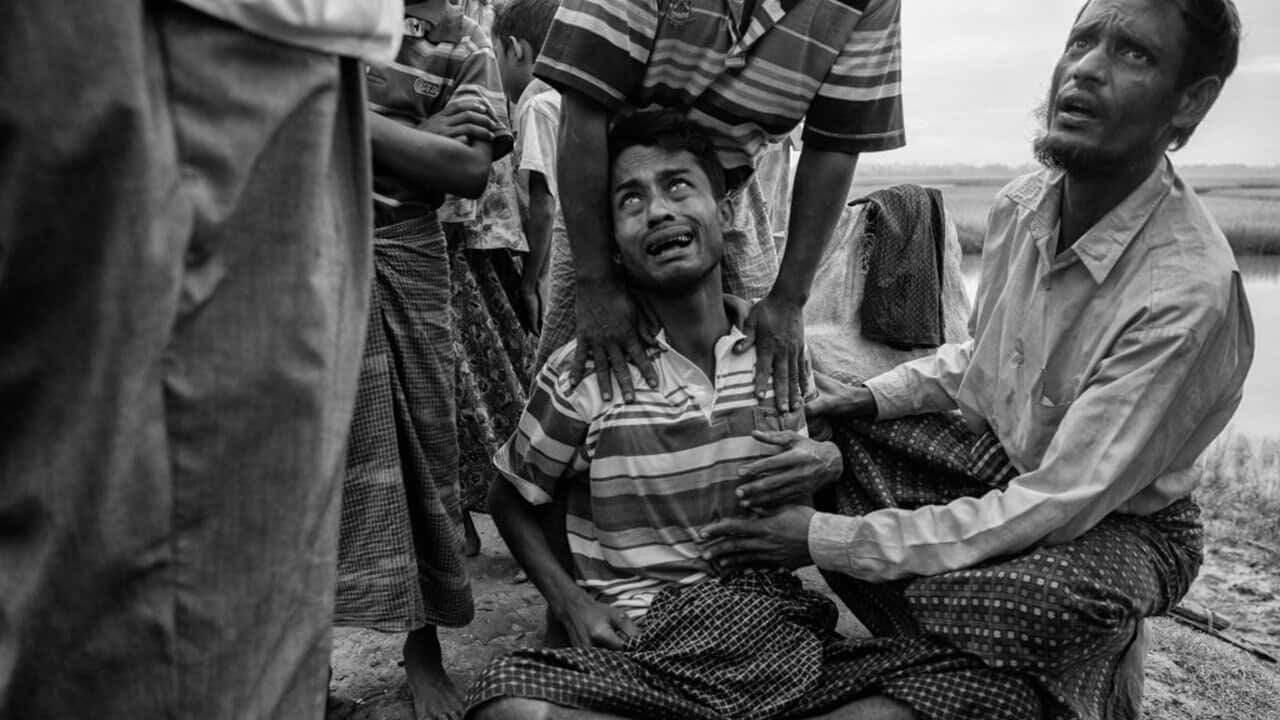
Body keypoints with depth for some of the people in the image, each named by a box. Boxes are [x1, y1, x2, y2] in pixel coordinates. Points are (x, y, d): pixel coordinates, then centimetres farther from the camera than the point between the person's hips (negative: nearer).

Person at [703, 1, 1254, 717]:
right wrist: (877, 395, -7)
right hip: (997, 453, 7)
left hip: (1119, 519, -7)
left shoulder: (1191, 294, -30)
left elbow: (1055, 506, -30)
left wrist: (830, 539, -31)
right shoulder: (1021, 203, -8)